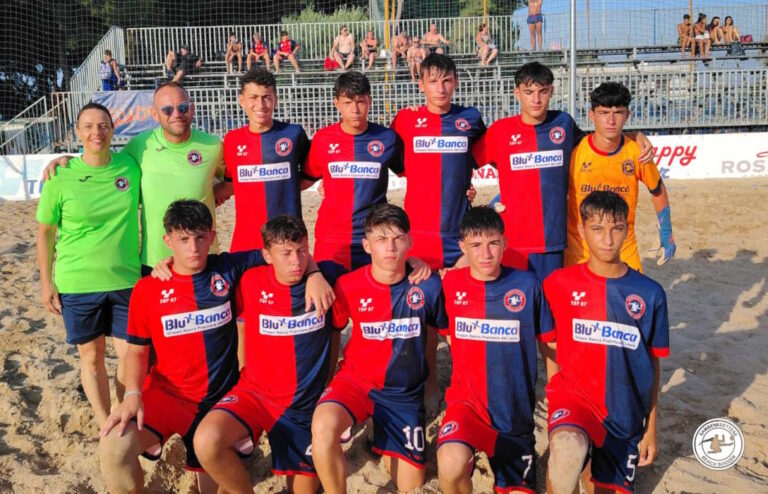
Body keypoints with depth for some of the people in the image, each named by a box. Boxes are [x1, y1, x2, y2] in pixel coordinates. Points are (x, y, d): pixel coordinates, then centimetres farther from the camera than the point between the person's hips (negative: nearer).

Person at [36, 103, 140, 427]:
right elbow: (44, 232, 1)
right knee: (91, 356, 10)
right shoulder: (60, 177, -7)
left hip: (126, 279, 2)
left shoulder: (130, 167, -2)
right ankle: (106, 428, 25)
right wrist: (46, 282, -1)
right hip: (77, 283, -1)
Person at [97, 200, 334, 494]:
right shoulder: (147, 290, -5)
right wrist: (133, 394, -16)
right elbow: (137, 350, 2)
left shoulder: (228, 269, -4)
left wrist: (314, 275, -19)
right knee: (114, 445, -27)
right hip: (166, 393, -1)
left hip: (220, 397, 1)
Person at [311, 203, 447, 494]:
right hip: (356, 380, -1)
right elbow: (329, 330, 6)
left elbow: (441, 327, 5)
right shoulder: (348, 286, -13)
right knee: (323, 427, -35)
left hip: (405, 394, 2)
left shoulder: (427, 285, -12)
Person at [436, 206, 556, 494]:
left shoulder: (528, 285, -7)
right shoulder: (450, 284, -5)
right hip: (467, 399, -1)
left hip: (516, 411, 2)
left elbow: (549, 343, 4)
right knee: (451, 465, -30)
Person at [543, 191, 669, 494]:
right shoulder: (560, 283, -6)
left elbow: (653, 364, 6)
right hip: (574, 392, -2)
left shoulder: (649, 293, -2)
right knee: (568, 448, -35)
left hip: (626, 412, 3)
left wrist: (651, 427, 9)